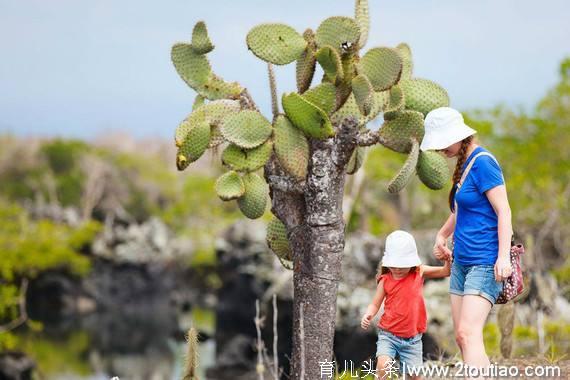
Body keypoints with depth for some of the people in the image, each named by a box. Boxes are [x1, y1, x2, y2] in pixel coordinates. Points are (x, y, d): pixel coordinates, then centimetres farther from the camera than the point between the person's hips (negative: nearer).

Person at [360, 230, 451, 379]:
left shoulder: (419, 273, 0)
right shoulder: (385, 280, -3)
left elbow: (446, 271, 2)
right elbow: (375, 304, 4)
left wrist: (448, 259, -18)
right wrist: (368, 315, -16)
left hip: (412, 338, 1)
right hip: (388, 334, -1)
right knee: (383, 364, -24)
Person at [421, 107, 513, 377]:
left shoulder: (482, 163, -13)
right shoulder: (463, 163, 15)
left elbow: (503, 211, -18)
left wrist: (504, 257, -24)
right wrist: (442, 235, 27)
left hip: (485, 262, -10)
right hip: (462, 261, 10)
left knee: (468, 333, -20)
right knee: (461, 337, 5)